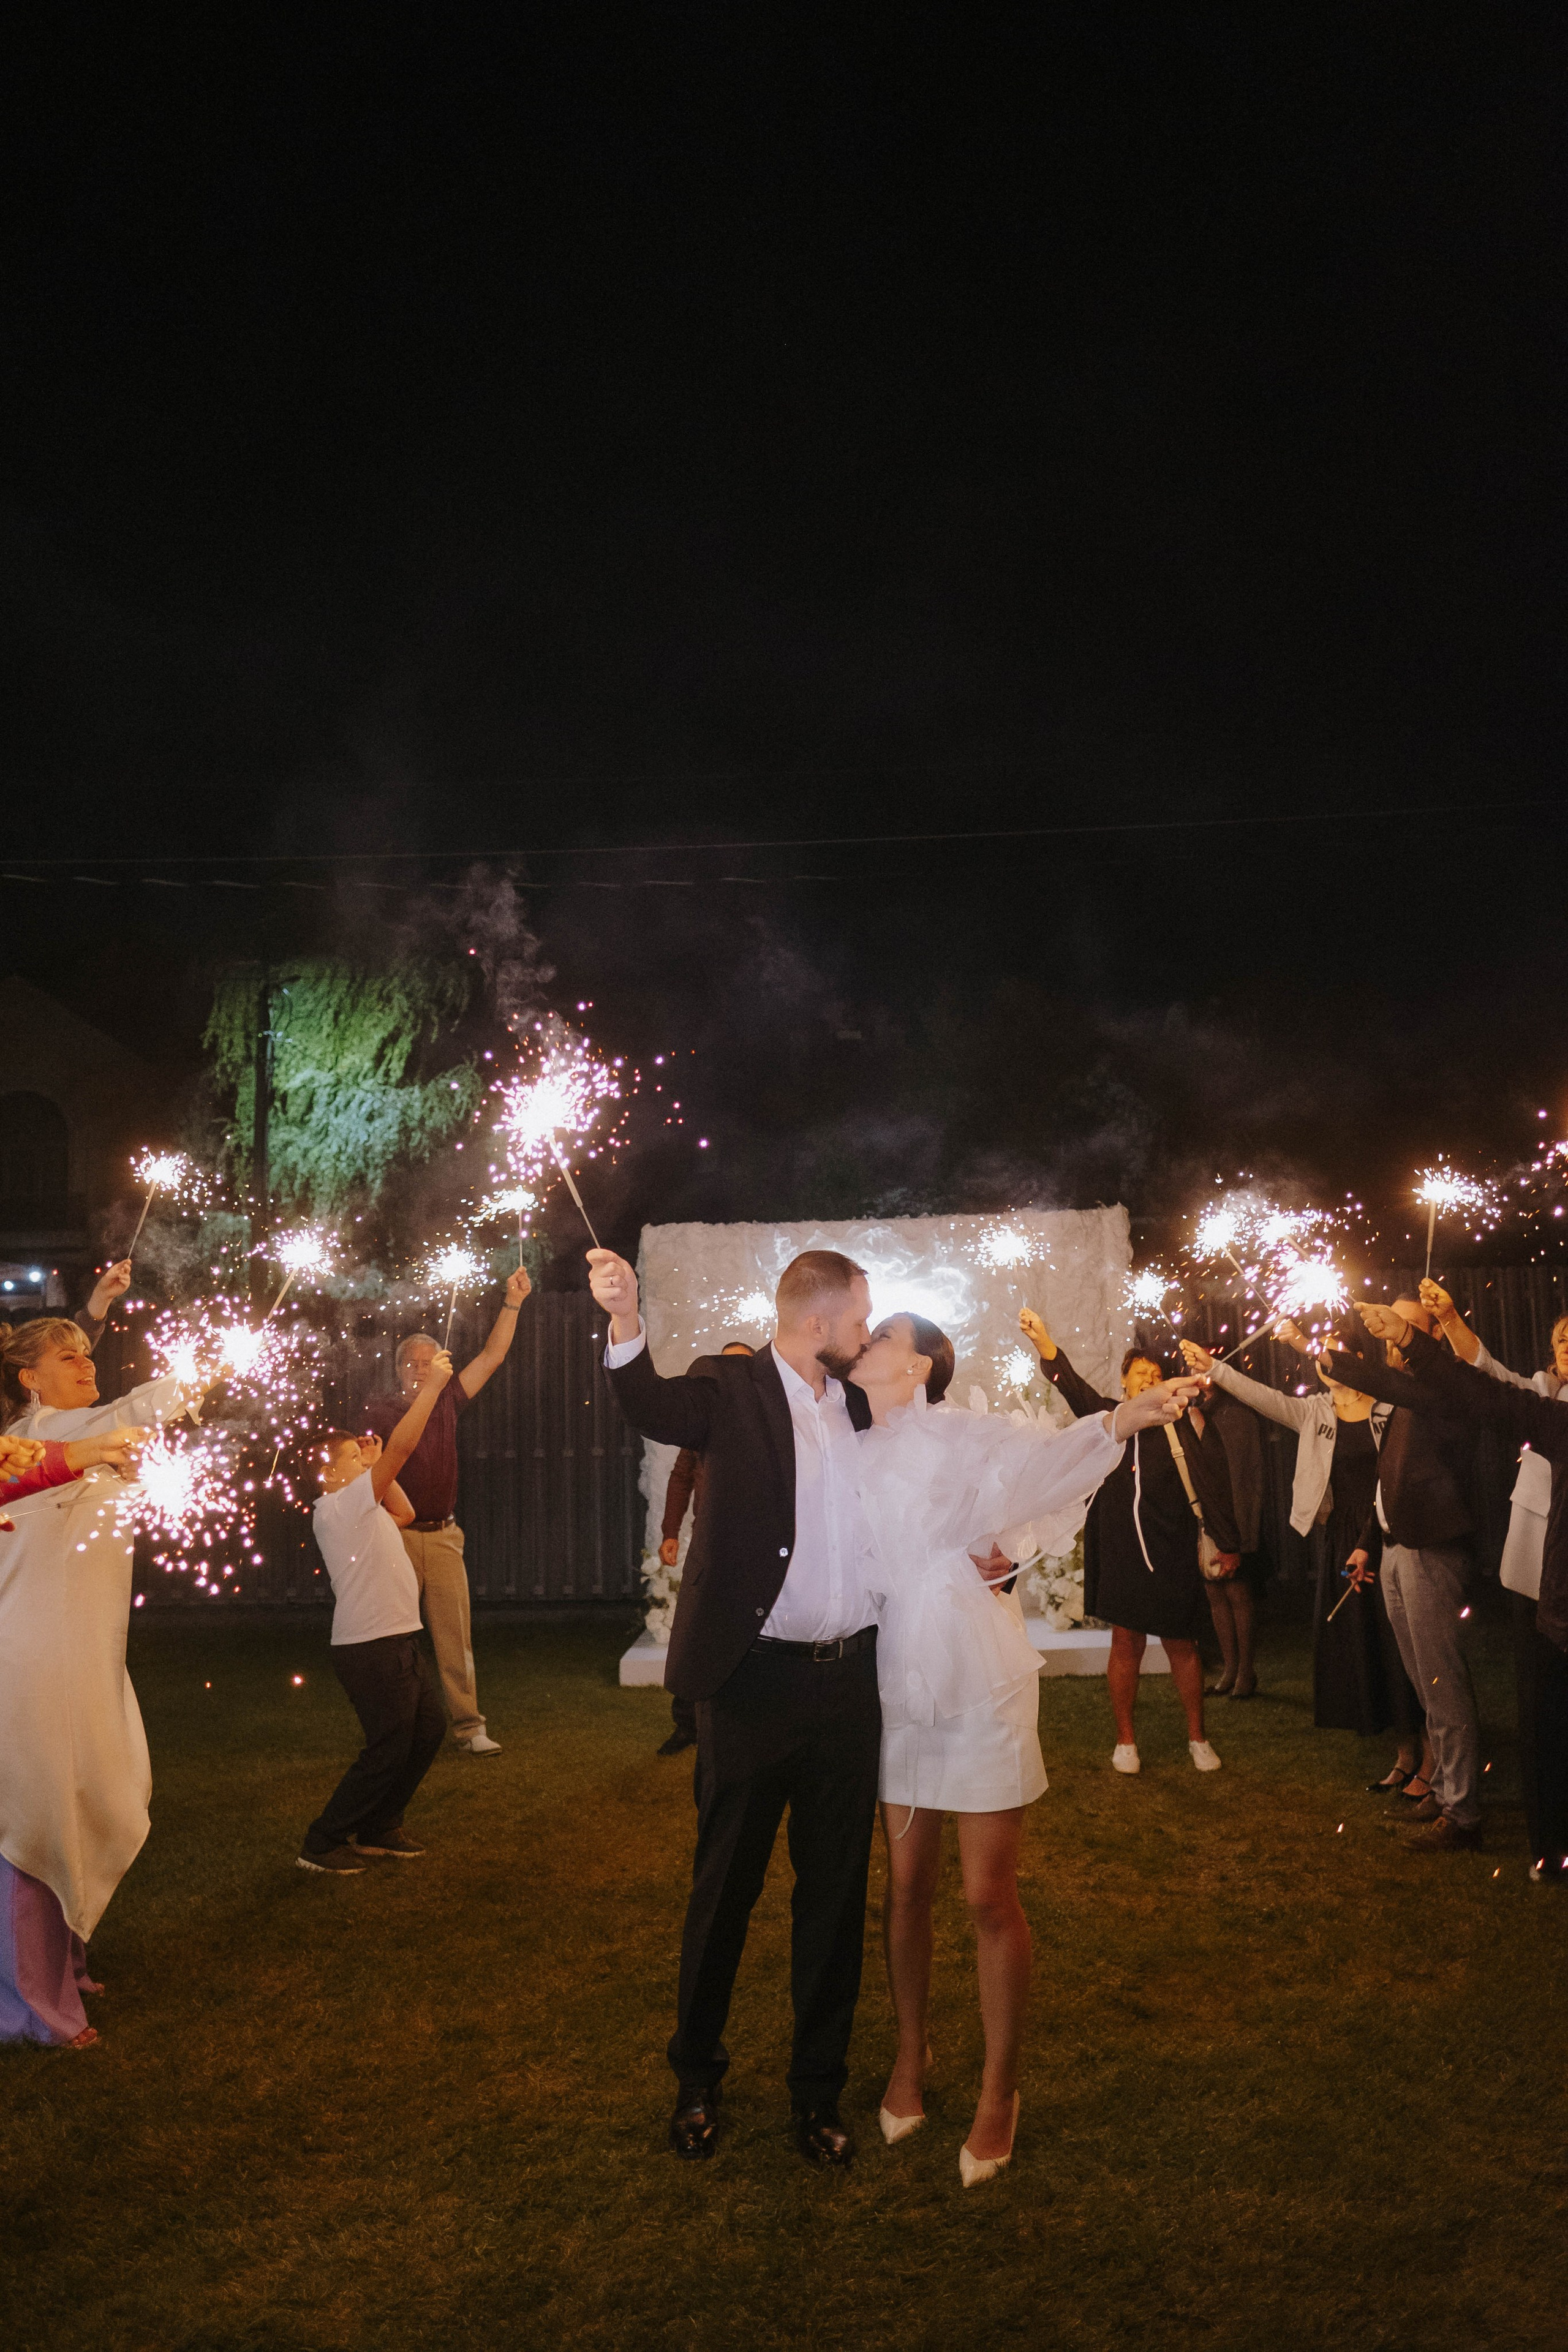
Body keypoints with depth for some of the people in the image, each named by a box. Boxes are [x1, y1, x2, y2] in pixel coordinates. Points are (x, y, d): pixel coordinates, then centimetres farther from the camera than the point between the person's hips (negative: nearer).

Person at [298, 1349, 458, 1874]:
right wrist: (431, 1387, -18)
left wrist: (376, 1464, 18)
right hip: (371, 1649, -10)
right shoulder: (335, 1507, -14)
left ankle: (379, 1828, 24)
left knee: (429, 1726, 14)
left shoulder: (358, 1509, 14)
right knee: (389, 1749, -4)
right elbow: (402, 1448, -21)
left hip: (396, 1642, 10)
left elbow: (404, 1513, 28)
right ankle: (323, 1842, 7)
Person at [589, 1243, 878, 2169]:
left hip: (849, 1680, 5)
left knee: (836, 1894, 14)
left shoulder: (861, 1405, 10)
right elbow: (654, 1406, -28)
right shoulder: (734, 1387, -8)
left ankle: (819, 2089, 30)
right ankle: (698, 2078, 31)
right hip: (756, 1681, -5)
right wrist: (627, 1319, -48)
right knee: (726, 1889, 10)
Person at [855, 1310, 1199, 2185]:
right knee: (908, 1885, 13)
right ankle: (912, 2054, 33)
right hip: (899, 1691, 5)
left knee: (990, 1898, 1)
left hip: (982, 1688, -5)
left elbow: (1043, 1458, -29)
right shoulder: (854, 1460, 7)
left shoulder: (962, 1436, -10)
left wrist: (1123, 1420, -47)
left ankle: (1000, 2090, 18)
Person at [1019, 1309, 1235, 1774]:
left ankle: (1197, 1737, 24)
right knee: (1126, 1645, 7)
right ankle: (1125, 1740, 20)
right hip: (1121, 1555, 1)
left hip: (1173, 1556, 0)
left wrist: (1228, 1543, -6)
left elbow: (1210, 1485, -1)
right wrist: (1042, 1341, -22)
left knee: (1182, 1647, 9)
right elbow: (1071, 1384, -7)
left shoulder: (1181, 1427, 0)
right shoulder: (1108, 1417, 4)